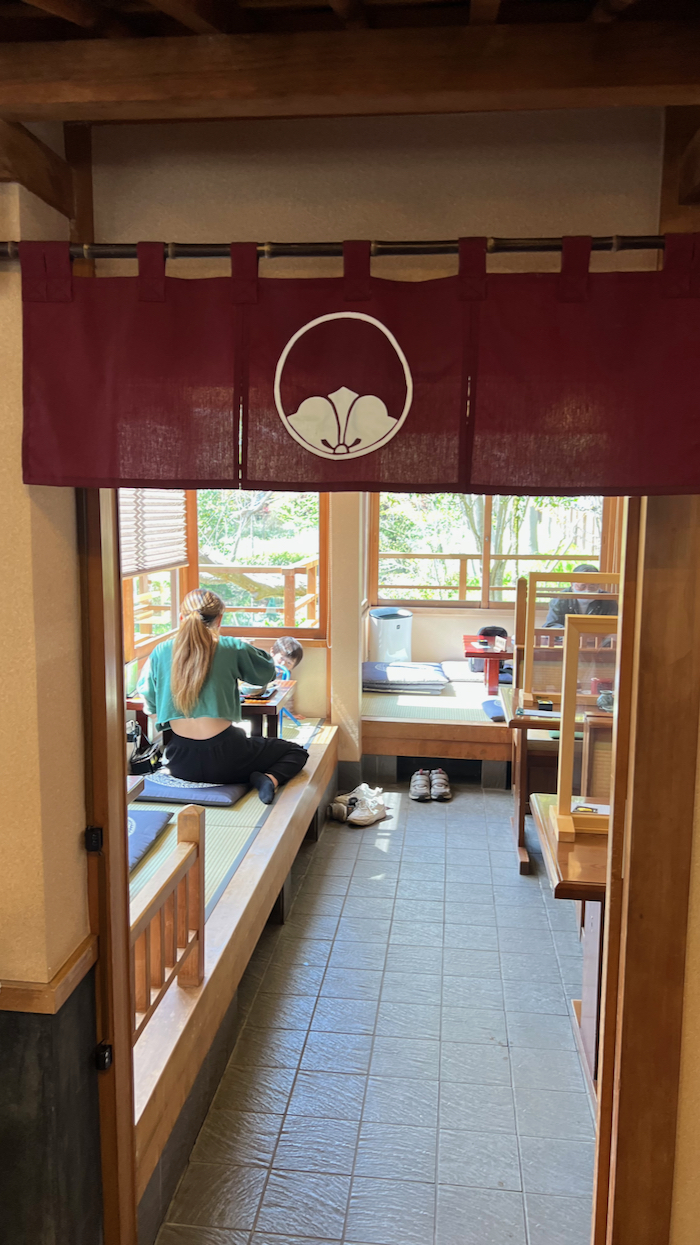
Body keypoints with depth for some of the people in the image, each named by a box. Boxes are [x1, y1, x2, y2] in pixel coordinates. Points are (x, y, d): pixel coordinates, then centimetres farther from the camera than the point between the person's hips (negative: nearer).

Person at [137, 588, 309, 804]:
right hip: (222, 758, -4)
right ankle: (268, 779, -13)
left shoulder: (160, 652, 2)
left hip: (180, 763, 4)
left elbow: (150, 703, 13)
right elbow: (266, 673, 12)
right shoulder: (232, 649, -6)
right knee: (296, 752, 15)